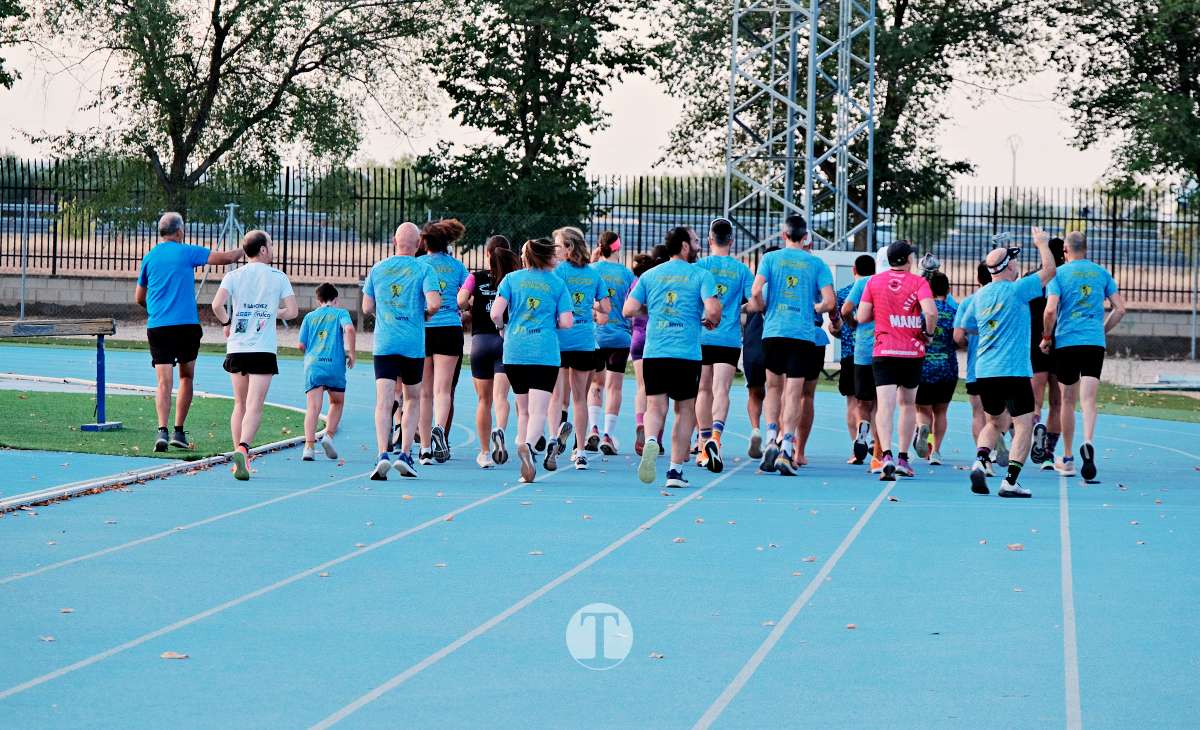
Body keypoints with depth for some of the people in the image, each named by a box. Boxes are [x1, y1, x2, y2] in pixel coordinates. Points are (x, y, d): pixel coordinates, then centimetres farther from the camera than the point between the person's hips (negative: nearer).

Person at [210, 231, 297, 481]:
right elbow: (293, 311, -3)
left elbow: (217, 305, -11)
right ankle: (242, 449, -30)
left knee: (240, 405, 15)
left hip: (236, 349, 3)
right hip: (263, 351, -3)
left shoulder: (234, 276, 4)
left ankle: (239, 459, 14)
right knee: (254, 406, -8)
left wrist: (227, 323, 8)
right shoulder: (279, 277, 2)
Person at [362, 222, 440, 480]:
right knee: (412, 400, 15)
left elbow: (367, 308, 10)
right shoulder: (424, 269, -3)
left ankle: (383, 453, -21)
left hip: (383, 343, 1)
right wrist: (426, 314, 7)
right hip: (414, 344, -1)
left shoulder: (377, 269, 7)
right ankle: (404, 454, 7)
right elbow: (434, 303, -15)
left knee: (384, 402, -4)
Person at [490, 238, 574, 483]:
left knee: (523, 409, 16)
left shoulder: (512, 278, 7)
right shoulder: (557, 284, 5)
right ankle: (528, 446, -36)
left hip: (514, 352, 2)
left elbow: (496, 313, -3)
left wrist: (502, 328, 18)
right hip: (545, 353, -2)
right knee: (538, 410, -10)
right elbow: (566, 322, -1)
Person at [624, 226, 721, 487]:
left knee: (655, 406, 2)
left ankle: (651, 441, -30)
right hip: (687, 354, -2)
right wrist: (712, 321, 9)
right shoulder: (700, 275, 0)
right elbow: (712, 309, -13)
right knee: (685, 409, 10)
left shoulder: (649, 275, 9)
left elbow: (629, 310, 5)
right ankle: (675, 470, 7)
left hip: (653, 352, 2)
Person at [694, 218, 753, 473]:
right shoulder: (741, 270, 2)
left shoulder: (699, 266, 0)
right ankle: (715, 435, -31)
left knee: (704, 391, 11)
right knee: (721, 390, -7)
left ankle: (704, 447, 17)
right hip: (730, 339, -1)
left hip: (701, 337, 1)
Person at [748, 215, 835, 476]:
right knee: (793, 394, 1)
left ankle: (771, 438, 1)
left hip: (773, 332, 0)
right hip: (803, 335, 0)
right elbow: (829, 301, -4)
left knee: (773, 387, 17)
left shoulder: (770, 258, 3)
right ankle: (786, 449, -7)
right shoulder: (817, 264, 4)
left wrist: (763, 309, 10)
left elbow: (756, 292, -9)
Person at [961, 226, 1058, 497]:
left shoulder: (979, 296, 9)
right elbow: (1049, 270, 0)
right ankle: (1010, 481, -11)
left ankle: (980, 462, -3)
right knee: (1024, 425, -1)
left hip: (984, 373, 6)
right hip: (1014, 372, -6)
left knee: (993, 422, 21)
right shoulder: (1016, 290, -9)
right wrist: (1043, 244, 15)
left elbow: (967, 328, 22)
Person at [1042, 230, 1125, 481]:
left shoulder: (1059, 273, -1)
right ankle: (1088, 442, -35)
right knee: (1088, 398, -7)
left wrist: (1046, 337, 3)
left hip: (1066, 342, -1)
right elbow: (1120, 309, 7)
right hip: (1095, 343, 1)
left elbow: (1050, 310, -12)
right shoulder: (1102, 273, 9)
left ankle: (1067, 459, 18)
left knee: (1068, 401, 10)